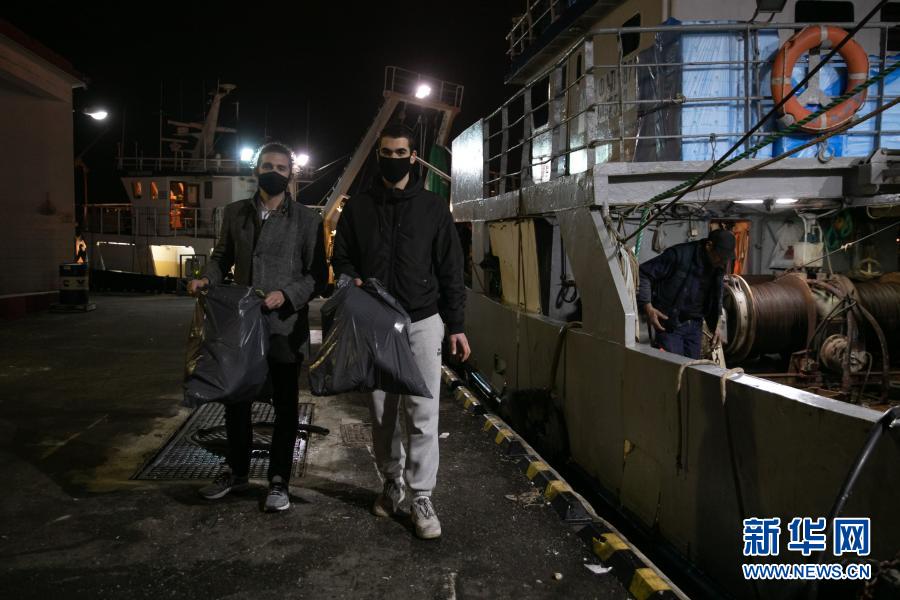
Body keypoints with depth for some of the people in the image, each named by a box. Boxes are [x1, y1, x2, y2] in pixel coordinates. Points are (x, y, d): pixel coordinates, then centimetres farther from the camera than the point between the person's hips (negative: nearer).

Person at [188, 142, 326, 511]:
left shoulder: (307, 219, -3)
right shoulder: (235, 213, 8)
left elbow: (317, 274, -4)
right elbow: (222, 255, 17)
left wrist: (286, 294, -20)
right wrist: (207, 278, -4)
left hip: (285, 325, -4)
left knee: (285, 405, 7)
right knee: (236, 399, 15)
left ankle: (278, 481, 21)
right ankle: (237, 471, 33)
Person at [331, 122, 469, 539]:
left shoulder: (433, 208, 4)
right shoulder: (358, 207, 8)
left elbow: (450, 270, 3)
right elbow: (341, 257, 15)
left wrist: (456, 325, 0)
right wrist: (350, 278, -9)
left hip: (422, 322, -2)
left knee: (422, 413, -4)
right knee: (382, 412, 11)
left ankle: (421, 496, 5)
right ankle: (393, 481, 28)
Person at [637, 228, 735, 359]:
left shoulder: (718, 268, 3)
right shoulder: (679, 255, -17)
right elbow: (643, 274, -16)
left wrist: (715, 325, 14)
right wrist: (647, 307, -23)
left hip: (694, 325, 6)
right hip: (669, 325, -6)